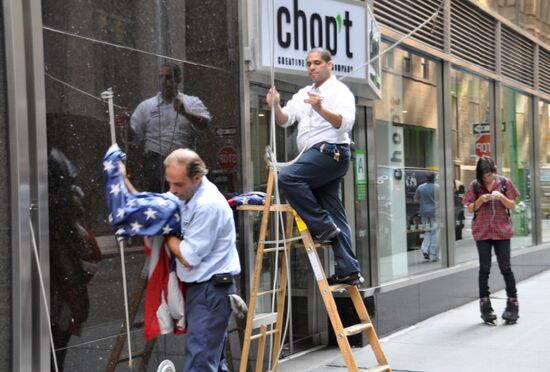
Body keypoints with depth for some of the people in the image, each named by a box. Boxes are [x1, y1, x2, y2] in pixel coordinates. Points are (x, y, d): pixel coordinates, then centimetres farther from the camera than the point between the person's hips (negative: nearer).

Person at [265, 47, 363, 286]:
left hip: (331, 152, -8)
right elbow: (285, 121, 14)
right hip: (315, 156, 8)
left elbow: (345, 123, -17)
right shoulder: (303, 94, 21)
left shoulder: (339, 91, -2)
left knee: (287, 177, -25)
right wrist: (276, 106, -6)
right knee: (334, 215, 5)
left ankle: (322, 226, -16)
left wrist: (320, 109, -31)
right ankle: (348, 269, 6)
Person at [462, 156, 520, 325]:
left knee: (505, 267, -1)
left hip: (502, 230, -1)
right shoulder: (475, 186, 3)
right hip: (482, 231, 1)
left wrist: (501, 197, -16)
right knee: (484, 268, 3)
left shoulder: (505, 183, 1)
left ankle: (513, 303, 7)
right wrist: (480, 200, -14)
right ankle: (485, 304, 8)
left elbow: (512, 205, 3)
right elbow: (470, 208, 5)